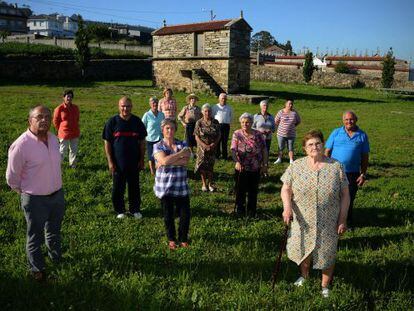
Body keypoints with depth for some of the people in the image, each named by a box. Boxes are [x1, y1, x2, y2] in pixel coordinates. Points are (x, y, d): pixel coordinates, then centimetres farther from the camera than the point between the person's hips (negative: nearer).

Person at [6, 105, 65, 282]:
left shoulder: (54, 139, -4)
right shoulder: (21, 145, -23)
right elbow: (12, 177, -12)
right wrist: (25, 193, 1)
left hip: (58, 194, 6)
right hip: (35, 200, -6)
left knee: (54, 231, 27)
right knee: (35, 236, 14)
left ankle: (56, 257, 50)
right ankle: (37, 269, 35)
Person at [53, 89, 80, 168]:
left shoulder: (75, 108, 1)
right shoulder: (59, 108, -12)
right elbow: (55, 121, -2)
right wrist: (60, 130, 4)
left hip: (75, 133, 5)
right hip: (64, 133, -5)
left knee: (74, 150, 14)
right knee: (63, 150, 1)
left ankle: (72, 164, 28)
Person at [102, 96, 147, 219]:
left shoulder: (137, 121, 0)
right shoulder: (112, 122, -6)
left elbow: (142, 141, 7)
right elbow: (107, 143, -3)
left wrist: (142, 159, 2)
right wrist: (110, 162, -8)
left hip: (134, 162, 2)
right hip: (118, 163, -1)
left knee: (134, 187, 12)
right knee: (118, 188, 8)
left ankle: (135, 209, 27)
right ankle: (120, 211, 25)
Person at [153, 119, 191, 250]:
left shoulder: (183, 144, 3)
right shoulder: (158, 146, -3)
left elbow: (185, 161, -13)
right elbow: (164, 160, -22)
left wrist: (168, 161, -19)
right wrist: (182, 153, -16)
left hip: (181, 187, 1)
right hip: (164, 187, -1)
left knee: (185, 214, 1)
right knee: (168, 215, 11)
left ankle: (183, 238, 25)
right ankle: (171, 239, 32)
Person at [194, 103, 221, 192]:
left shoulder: (215, 122, -2)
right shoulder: (199, 123, -6)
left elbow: (218, 136, 1)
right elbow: (197, 137, -6)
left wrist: (213, 144, -14)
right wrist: (205, 146, -16)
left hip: (212, 148, 1)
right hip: (202, 148, -1)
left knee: (211, 165, 8)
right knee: (203, 165, 5)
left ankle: (210, 184, 22)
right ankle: (204, 184, 19)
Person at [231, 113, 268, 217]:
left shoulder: (258, 134, -1)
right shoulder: (237, 134, -5)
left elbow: (264, 150, 3)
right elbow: (233, 150, -16)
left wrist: (265, 165, -1)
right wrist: (237, 162, -33)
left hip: (255, 169, 1)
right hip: (241, 168, -1)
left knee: (253, 190, 11)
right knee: (240, 190, 9)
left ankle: (251, 211, 27)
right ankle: (240, 210, 27)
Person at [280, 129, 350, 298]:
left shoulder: (336, 167, -6)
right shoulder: (296, 166, -4)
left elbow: (344, 195, -3)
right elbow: (286, 189, -3)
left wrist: (342, 220, -6)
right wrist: (287, 207, -20)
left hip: (328, 223, -1)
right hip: (302, 221, 1)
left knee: (327, 253, 9)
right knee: (302, 250, 16)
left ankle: (325, 286, 32)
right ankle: (304, 277, 44)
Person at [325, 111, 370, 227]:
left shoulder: (362, 135, 2)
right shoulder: (336, 133, 1)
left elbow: (365, 157, 5)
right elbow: (327, 152, 2)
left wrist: (363, 174, 1)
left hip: (353, 173, 0)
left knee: (349, 199, 11)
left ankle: (347, 222, 29)